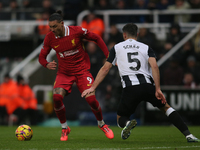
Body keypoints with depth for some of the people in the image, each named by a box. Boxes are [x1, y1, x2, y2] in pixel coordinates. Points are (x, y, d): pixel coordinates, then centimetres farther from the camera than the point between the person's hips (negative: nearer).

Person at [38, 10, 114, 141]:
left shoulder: (77, 31, -17)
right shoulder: (49, 38, -9)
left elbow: (96, 38, -2)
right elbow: (42, 56, 2)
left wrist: (108, 55, -5)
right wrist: (47, 65, -22)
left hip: (82, 70, -2)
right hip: (64, 72, 2)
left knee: (91, 99, -15)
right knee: (57, 97, -24)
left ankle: (102, 124, 18)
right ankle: (64, 128, -1)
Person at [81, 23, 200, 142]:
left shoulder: (117, 48, 18)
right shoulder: (146, 48, 17)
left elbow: (105, 69, 16)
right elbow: (154, 66, 0)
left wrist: (93, 88, 21)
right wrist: (158, 89, -4)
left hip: (129, 88, -1)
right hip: (147, 85, 1)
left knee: (121, 118, 16)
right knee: (166, 107, 21)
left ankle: (127, 123, -25)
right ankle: (188, 135, 4)